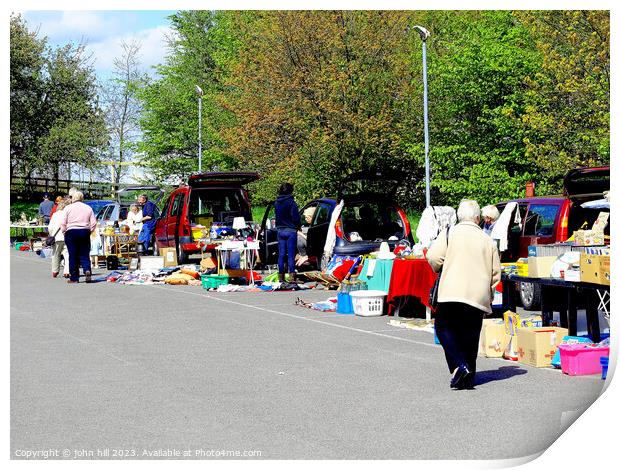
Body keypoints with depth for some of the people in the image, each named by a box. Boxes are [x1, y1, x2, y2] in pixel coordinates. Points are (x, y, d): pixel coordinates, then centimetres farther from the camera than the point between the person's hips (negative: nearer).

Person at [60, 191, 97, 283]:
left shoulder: (68, 208, 0)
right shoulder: (88, 208, 7)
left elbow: (63, 223, -4)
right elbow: (94, 223, 4)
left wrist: (64, 231, 10)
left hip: (71, 232, -2)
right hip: (85, 232, 2)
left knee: (73, 256, 2)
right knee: (84, 255, 6)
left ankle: (74, 278, 4)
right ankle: (87, 269, -22)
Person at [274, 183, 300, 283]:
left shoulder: (277, 202, 6)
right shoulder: (291, 202, -12)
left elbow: (277, 216, 13)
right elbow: (295, 217, -13)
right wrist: (298, 226, 4)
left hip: (280, 230, 5)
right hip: (290, 230, -5)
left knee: (281, 255, 8)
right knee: (291, 255, -4)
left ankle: (281, 276, 9)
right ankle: (292, 276, -7)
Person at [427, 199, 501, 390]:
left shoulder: (450, 233, 0)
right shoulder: (488, 240, 10)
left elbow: (433, 257, -8)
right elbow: (495, 274, 11)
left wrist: (439, 270, 14)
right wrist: (488, 297, 22)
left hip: (452, 293, -3)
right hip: (478, 296, 3)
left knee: (444, 327, 8)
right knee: (470, 336, 10)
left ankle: (459, 366, -10)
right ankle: (468, 378, 12)